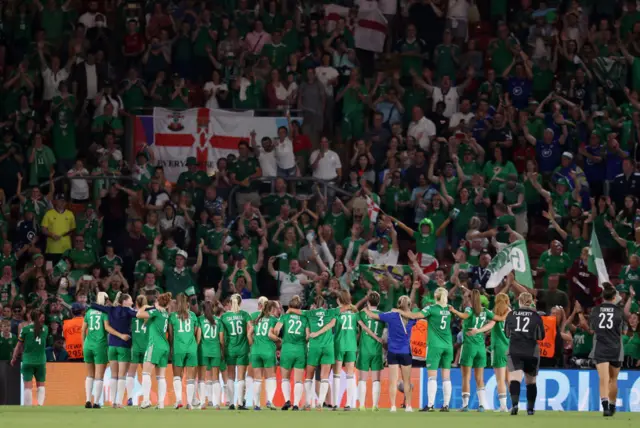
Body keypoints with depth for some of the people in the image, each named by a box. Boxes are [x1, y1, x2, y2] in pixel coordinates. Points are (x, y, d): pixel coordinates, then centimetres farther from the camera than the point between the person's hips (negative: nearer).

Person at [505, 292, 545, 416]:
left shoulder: (511, 315, 4)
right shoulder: (536, 316, 0)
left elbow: (506, 333, 13)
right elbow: (541, 336, 3)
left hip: (514, 351, -1)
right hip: (531, 352, 1)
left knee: (514, 378, -13)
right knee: (531, 381, 17)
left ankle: (514, 403, -36)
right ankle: (530, 408, 24)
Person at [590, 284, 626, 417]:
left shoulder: (595, 310, 2)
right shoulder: (619, 311, -2)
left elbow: (591, 328, 13)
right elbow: (623, 330, 5)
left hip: (600, 349, 0)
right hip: (615, 349, 0)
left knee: (603, 379, -9)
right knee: (613, 380, 16)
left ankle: (605, 405, -29)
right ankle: (612, 407, 29)